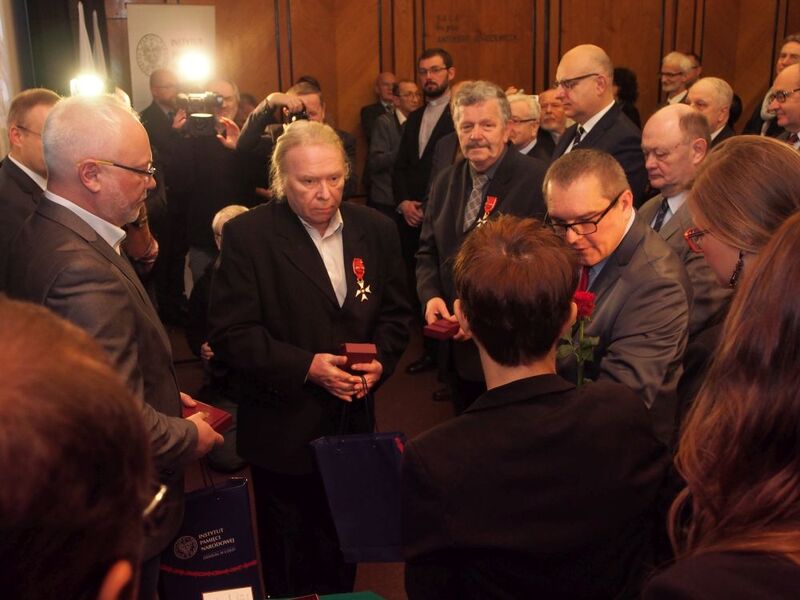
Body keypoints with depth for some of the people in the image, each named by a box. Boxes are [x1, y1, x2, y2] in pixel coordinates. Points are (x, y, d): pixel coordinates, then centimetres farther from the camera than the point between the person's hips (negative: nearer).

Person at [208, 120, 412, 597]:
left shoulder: (377, 229, 0)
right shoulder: (248, 235, -13)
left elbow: (396, 312, 7)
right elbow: (232, 333, -15)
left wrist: (380, 360, -12)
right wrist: (306, 366, -23)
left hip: (353, 421, 4)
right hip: (284, 428, -3)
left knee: (343, 548, 20)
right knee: (289, 561, 15)